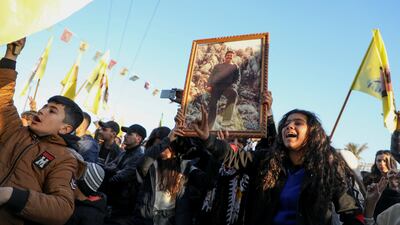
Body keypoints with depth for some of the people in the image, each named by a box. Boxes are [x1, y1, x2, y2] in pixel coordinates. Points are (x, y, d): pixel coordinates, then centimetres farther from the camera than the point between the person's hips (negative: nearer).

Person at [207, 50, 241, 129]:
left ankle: (226, 119, -49)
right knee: (212, 104, -13)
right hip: (216, 85, 3)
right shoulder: (217, 66, 30)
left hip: (228, 85, -2)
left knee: (233, 93, -38)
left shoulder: (235, 67, 26)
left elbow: (237, 78, 16)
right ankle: (208, 127, -7)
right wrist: (209, 85, 1)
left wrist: (233, 85, -5)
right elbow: (212, 76, 20)